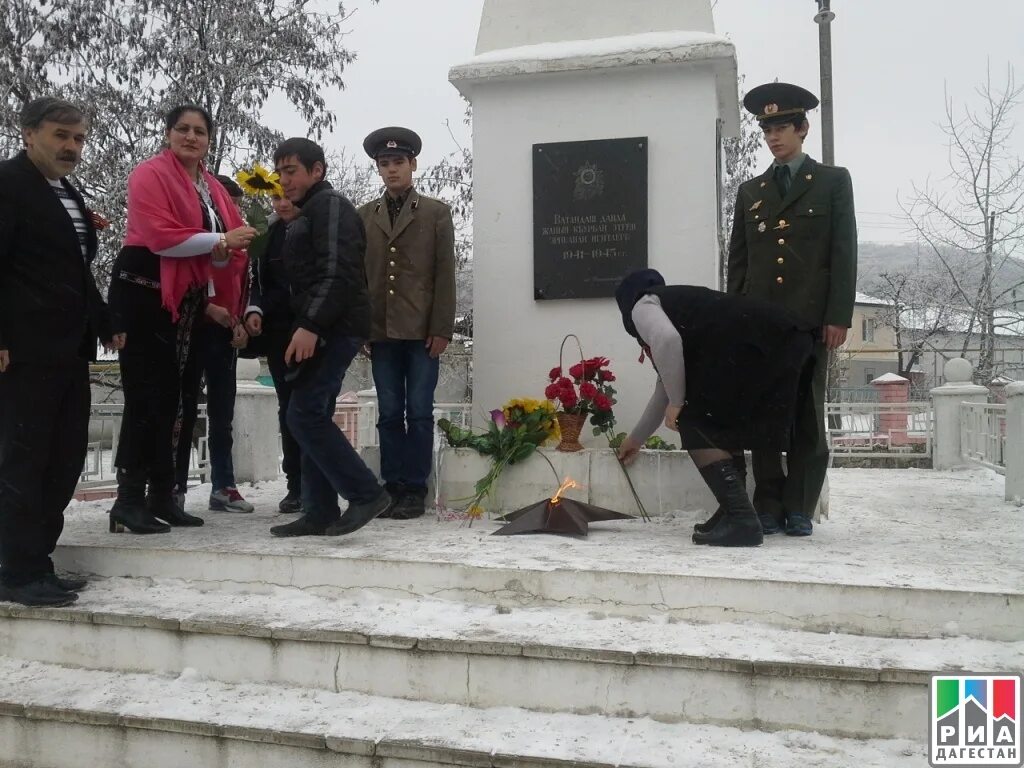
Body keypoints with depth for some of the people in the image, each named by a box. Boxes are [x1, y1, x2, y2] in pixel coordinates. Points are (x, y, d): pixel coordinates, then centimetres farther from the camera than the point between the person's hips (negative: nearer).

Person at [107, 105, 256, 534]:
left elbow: (226, 248, 14)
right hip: (145, 292, -8)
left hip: (188, 299, 8)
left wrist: (222, 251, -9)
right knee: (148, 396, -9)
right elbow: (161, 236, -20)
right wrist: (220, 240, -16)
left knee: (179, 397, 8)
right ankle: (129, 501, -2)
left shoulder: (213, 189, 15)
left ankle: (162, 496, 17)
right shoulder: (150, 175, -6)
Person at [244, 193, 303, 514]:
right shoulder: (267, 234, 13)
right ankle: (295, 485, 8)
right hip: (278, 329, 4)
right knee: (288, 406, 3)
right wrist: (254, 309, -3)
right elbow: (258, 280, 17)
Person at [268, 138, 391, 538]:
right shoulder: (306, 214, 24)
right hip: (318, 328, 10)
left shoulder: (331, 205, -6)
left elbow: (338, 271, -19)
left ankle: (365, 493, -8)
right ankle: (320, 512, 10)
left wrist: (310, 325, -26)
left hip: (334, 328, -10)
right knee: (312, 416, 7)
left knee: (305, 414, -15)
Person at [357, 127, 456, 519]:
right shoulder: (364, 215, 14)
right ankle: (392, 487, 12)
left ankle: (415, 491, 6)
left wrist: (441, 329, -7)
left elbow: (445, 274, 1)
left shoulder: (436, 212, 7)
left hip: (422, 330, -2)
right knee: (389, 413, 5)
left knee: (419, 411, -1)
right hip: (381, 331, 3)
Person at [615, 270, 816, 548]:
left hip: (754, 346, -9)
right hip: (786, 339, 9)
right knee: (724, 424, 22)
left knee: (695, 424, 0)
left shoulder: (642, 304, 14)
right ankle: (735, 513, 18)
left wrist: (677, 402, 0)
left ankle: (741, 518, -8)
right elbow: (667, 385, 44)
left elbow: (667, 340, -11)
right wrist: (636, 438, 54)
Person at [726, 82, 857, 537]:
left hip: (810, 318, -2)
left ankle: (799, 509, 7)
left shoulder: (833, 181, 9)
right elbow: (737, 261, 14)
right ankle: (768, 506, 8)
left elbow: (844, 254, 1)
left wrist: (839, 317, -8)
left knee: (807, 414, 1)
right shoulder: (750, 191, 17)